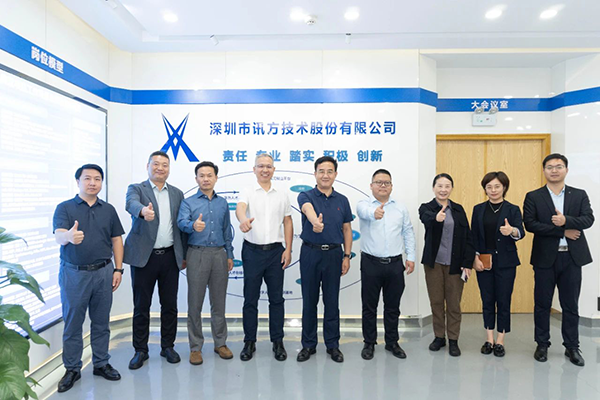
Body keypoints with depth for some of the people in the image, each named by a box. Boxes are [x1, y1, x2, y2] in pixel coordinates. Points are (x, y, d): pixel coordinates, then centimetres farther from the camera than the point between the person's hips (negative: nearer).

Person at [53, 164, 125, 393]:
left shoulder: (108, 210, 6)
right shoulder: (64, 208, -2)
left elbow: (116, 240, 7)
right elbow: (58, 237, -17)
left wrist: (118, 269, 0)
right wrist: (69, 236, -42)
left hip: (103, 273, 2)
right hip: (73, 274, -2)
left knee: (101, 322, 12)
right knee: (72, 324, 8)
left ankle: (101, 364, 27)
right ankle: (72, 369, 24)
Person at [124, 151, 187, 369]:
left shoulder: (177, 193, 11)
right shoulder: (136, 189, 1)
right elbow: (131, 204, -24)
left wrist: (184, 255, 8)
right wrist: (143, 210, -47)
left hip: (170, 257, 3)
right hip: (144, 256, -3)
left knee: (169, 305, 10)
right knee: (141, 306, 8)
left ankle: (168, 346, 27)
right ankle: (140, 350, 24)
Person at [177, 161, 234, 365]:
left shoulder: (222, 203, 13)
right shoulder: (188, 202, 1)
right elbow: (181, 222, -18)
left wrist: (229, 255, 11)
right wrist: (193, 225, -40)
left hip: (219, 254, 3)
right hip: (197, 254, -3)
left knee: (219, 301, 10)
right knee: (195, 302, 3)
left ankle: (220, 343, 24)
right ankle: (195, 347, 17)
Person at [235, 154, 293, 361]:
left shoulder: (282, 195, 9)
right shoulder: (248, 194, -1)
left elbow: (288, 223, 10)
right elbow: (240, 208, -23)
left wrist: (288, 249, 1)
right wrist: (243, 219, -47)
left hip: (276, 251, 2)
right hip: (253, 251, -2)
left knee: (276, 298, 9)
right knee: (250, 299, 7)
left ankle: (277, 342, 22)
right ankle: (249, 342, 22)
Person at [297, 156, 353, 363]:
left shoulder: (342, 200, 6)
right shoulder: (306, 196, -5)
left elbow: (347, 230, 10)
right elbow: (308, 209, -30)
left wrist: (347, 256, 1)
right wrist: (315, 221, -53)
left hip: (334, 254, 2)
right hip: (310, 253, -2)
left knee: (332, 302, 9)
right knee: (309, 301, 8)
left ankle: (333, 345, 24)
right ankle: (308, 344, 23)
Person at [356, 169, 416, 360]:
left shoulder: (400, 208, 8)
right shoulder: (364, 205, -3)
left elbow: (408, 233, 10)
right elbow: (365, 211, -28)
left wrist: (411, 257, 4)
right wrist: (374, 212, -51)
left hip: (395, 264, 3)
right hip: (371, 263, -2)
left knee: (392, 306, 14)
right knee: (369, 306, 9)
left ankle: (392, 342, 30)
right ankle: (369, 343, 24)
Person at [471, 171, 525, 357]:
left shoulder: (513, 209, 0)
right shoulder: (478, 209, 6)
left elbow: (521, 232, -13)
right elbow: (473, 236, 4)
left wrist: (512, 231, -36)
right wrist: (475, 257, -6)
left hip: (505, 263, -2)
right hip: (483, 261, 2)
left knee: (503, 301, 4)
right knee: (487, 300, 9)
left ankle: (500, 341, 17)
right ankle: (489, 339, 22)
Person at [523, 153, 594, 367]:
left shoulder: (579, 195, 7)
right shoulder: (533, 197, 1)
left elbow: (588, 219, -5)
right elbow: (530, 224, -10)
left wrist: (566, 221, -23)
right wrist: (561, 231, -15)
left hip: (571, 257, 2)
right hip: (545, 258, -1)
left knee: (571, 305, 10)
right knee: (542, 304, 8)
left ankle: (572, 347, 25)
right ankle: (542, 344, 22)